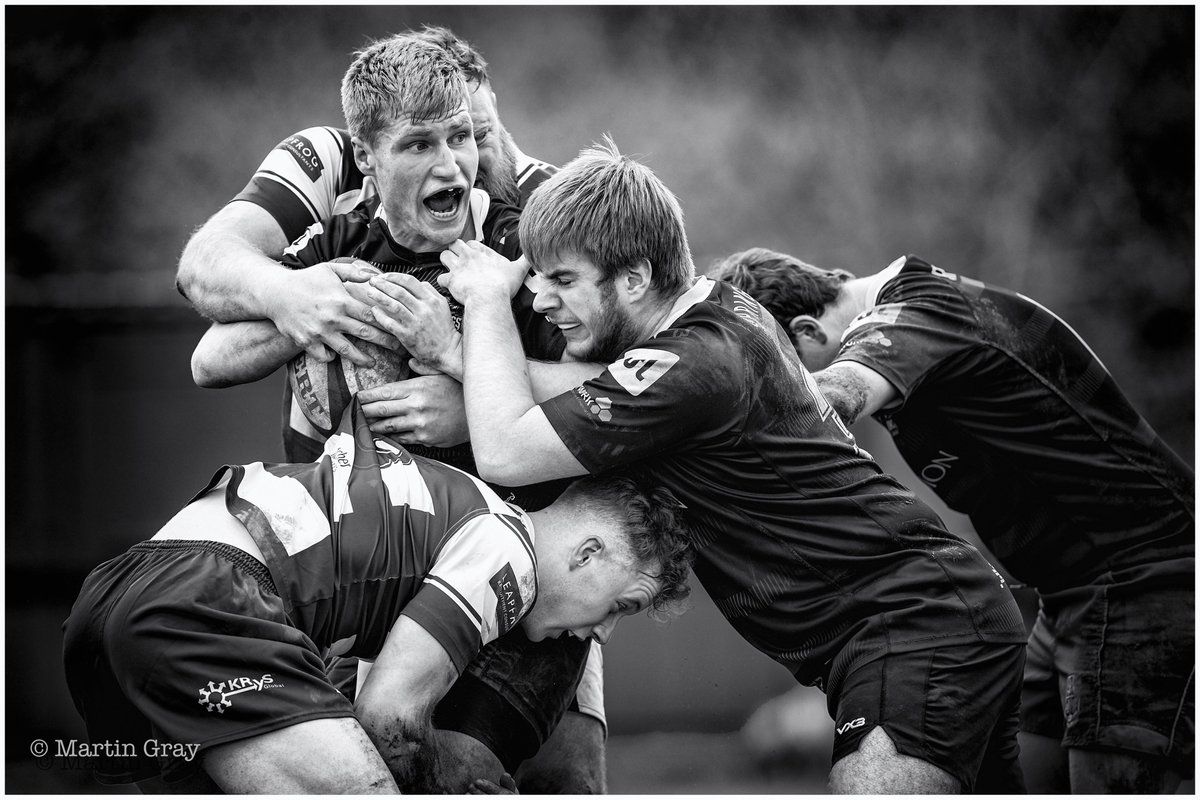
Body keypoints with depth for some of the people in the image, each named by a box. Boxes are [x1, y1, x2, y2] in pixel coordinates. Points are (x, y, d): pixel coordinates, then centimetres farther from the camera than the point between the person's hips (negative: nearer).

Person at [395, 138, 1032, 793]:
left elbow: (506, 454, -19)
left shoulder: (693, 365, -21)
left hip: (923, 626, -11)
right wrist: (454, 353, -2)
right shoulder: (720, 310, 11)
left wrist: (487, 301, -7)